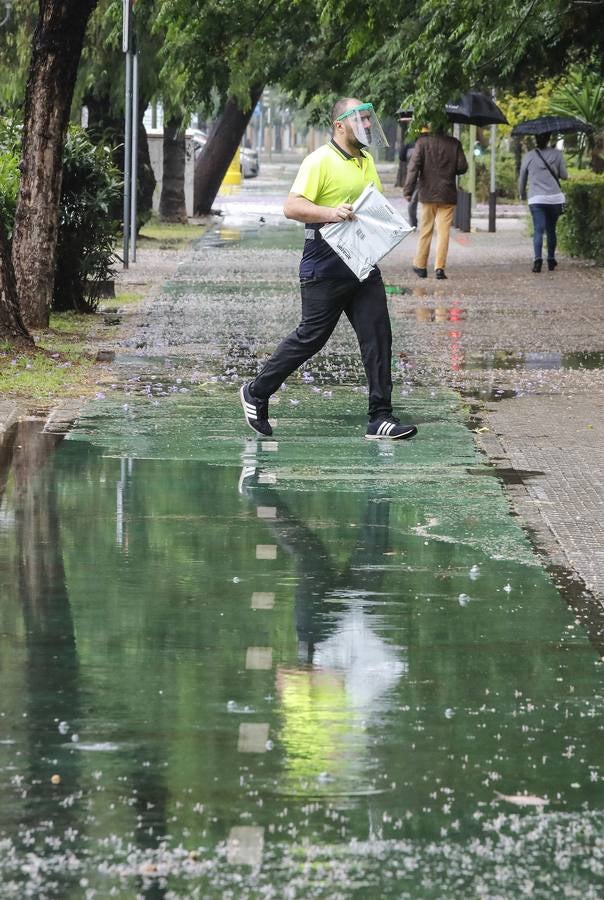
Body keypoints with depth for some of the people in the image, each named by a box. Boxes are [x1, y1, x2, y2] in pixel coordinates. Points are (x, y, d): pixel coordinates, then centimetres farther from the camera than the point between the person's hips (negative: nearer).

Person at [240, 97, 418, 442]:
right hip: (326, 269, -7)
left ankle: (381, 418, 1)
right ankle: (256, 393, 19)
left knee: (378, 337, -1)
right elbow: (292, 207, -19)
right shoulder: (321, 161, -11)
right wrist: (330, 213, -33)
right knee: (310, 338, 0)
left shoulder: (367, 160, 14)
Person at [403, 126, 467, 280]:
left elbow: (414, 167, -11)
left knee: (425, 231, 11)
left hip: (428, 194, 0)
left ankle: (420, 266, 17)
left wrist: (408, 190, -9)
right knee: (443, 231, 2)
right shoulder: (454, 144, -1)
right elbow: (462, 167, 0)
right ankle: (439, 267, -5)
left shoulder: (422, 142, -5)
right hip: (448, 195, 0)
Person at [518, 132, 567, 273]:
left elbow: (522, 178, 10)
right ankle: (551, 260, 23)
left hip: (536, 199, -1)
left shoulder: (528, 156, 2)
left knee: (538, 230, -9)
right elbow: (564, 175, 4)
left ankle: (538, 258, -29)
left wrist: (522, 195, 28)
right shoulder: (556, 154, 1)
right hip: (555, 198, 1)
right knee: (551, 229, 17)